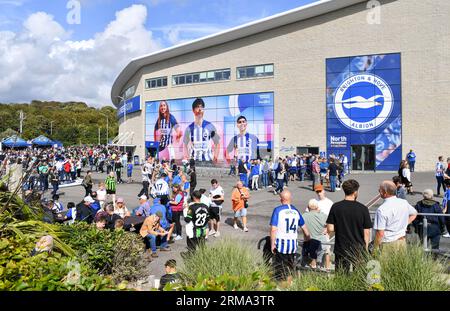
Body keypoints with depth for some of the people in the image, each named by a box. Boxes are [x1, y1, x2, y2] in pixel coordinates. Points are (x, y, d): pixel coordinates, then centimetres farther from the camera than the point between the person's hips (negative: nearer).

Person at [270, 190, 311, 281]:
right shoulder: (296, 211, 6)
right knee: (290, 269, 16)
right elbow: (304, 228, 16)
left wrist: (272, 244, -7)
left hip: (281, 244, -4)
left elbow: (273, 229, -14)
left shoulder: (278, 210, -8)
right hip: (293, 245, 4)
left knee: (279, 270, 5)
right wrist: (308, 239, 31)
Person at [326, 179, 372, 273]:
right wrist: (365, 248, 8)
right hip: (359, 249, 0)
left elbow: (330, 229, -8)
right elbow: (366, 232, -4)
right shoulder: (363, 209, -8)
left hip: (341, 249, 1)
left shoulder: (336, 207, -7)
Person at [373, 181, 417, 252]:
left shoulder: (382, 209, -21)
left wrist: (375, 248, -11)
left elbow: (380, 233, -21)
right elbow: (414, 214, 22)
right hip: (402, 241, 7)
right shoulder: (404, 202, 0)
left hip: (388, 245, -7)